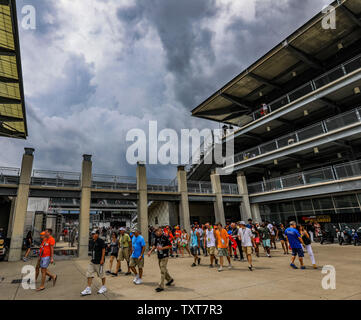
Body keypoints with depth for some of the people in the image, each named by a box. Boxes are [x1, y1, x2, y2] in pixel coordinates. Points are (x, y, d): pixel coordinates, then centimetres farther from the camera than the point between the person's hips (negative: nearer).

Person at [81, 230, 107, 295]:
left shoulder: (100, 241, -14)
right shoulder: (92, 242, 8)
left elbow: (103, 250, -15)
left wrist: (102, 259, -18)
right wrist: (92, 258, 16)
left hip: (99, 261, -7)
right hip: (92, 261, 7)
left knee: (101, 274, 6)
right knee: (89, 274, 4)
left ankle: (103, 287, 24)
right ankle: (88, 289, 13)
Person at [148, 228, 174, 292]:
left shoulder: (165, 237, -17)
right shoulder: (156, 237, 5)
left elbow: (170, 246, -14)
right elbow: (155, 245, 18)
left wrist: (162, 248, -23)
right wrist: (150, 251, 5)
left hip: (165, 256, -7)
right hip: (159, 256, 7)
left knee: (162, 271, -5)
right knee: (163, 270, 18)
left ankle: (161, 286, 3)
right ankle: (170, 279, 39)